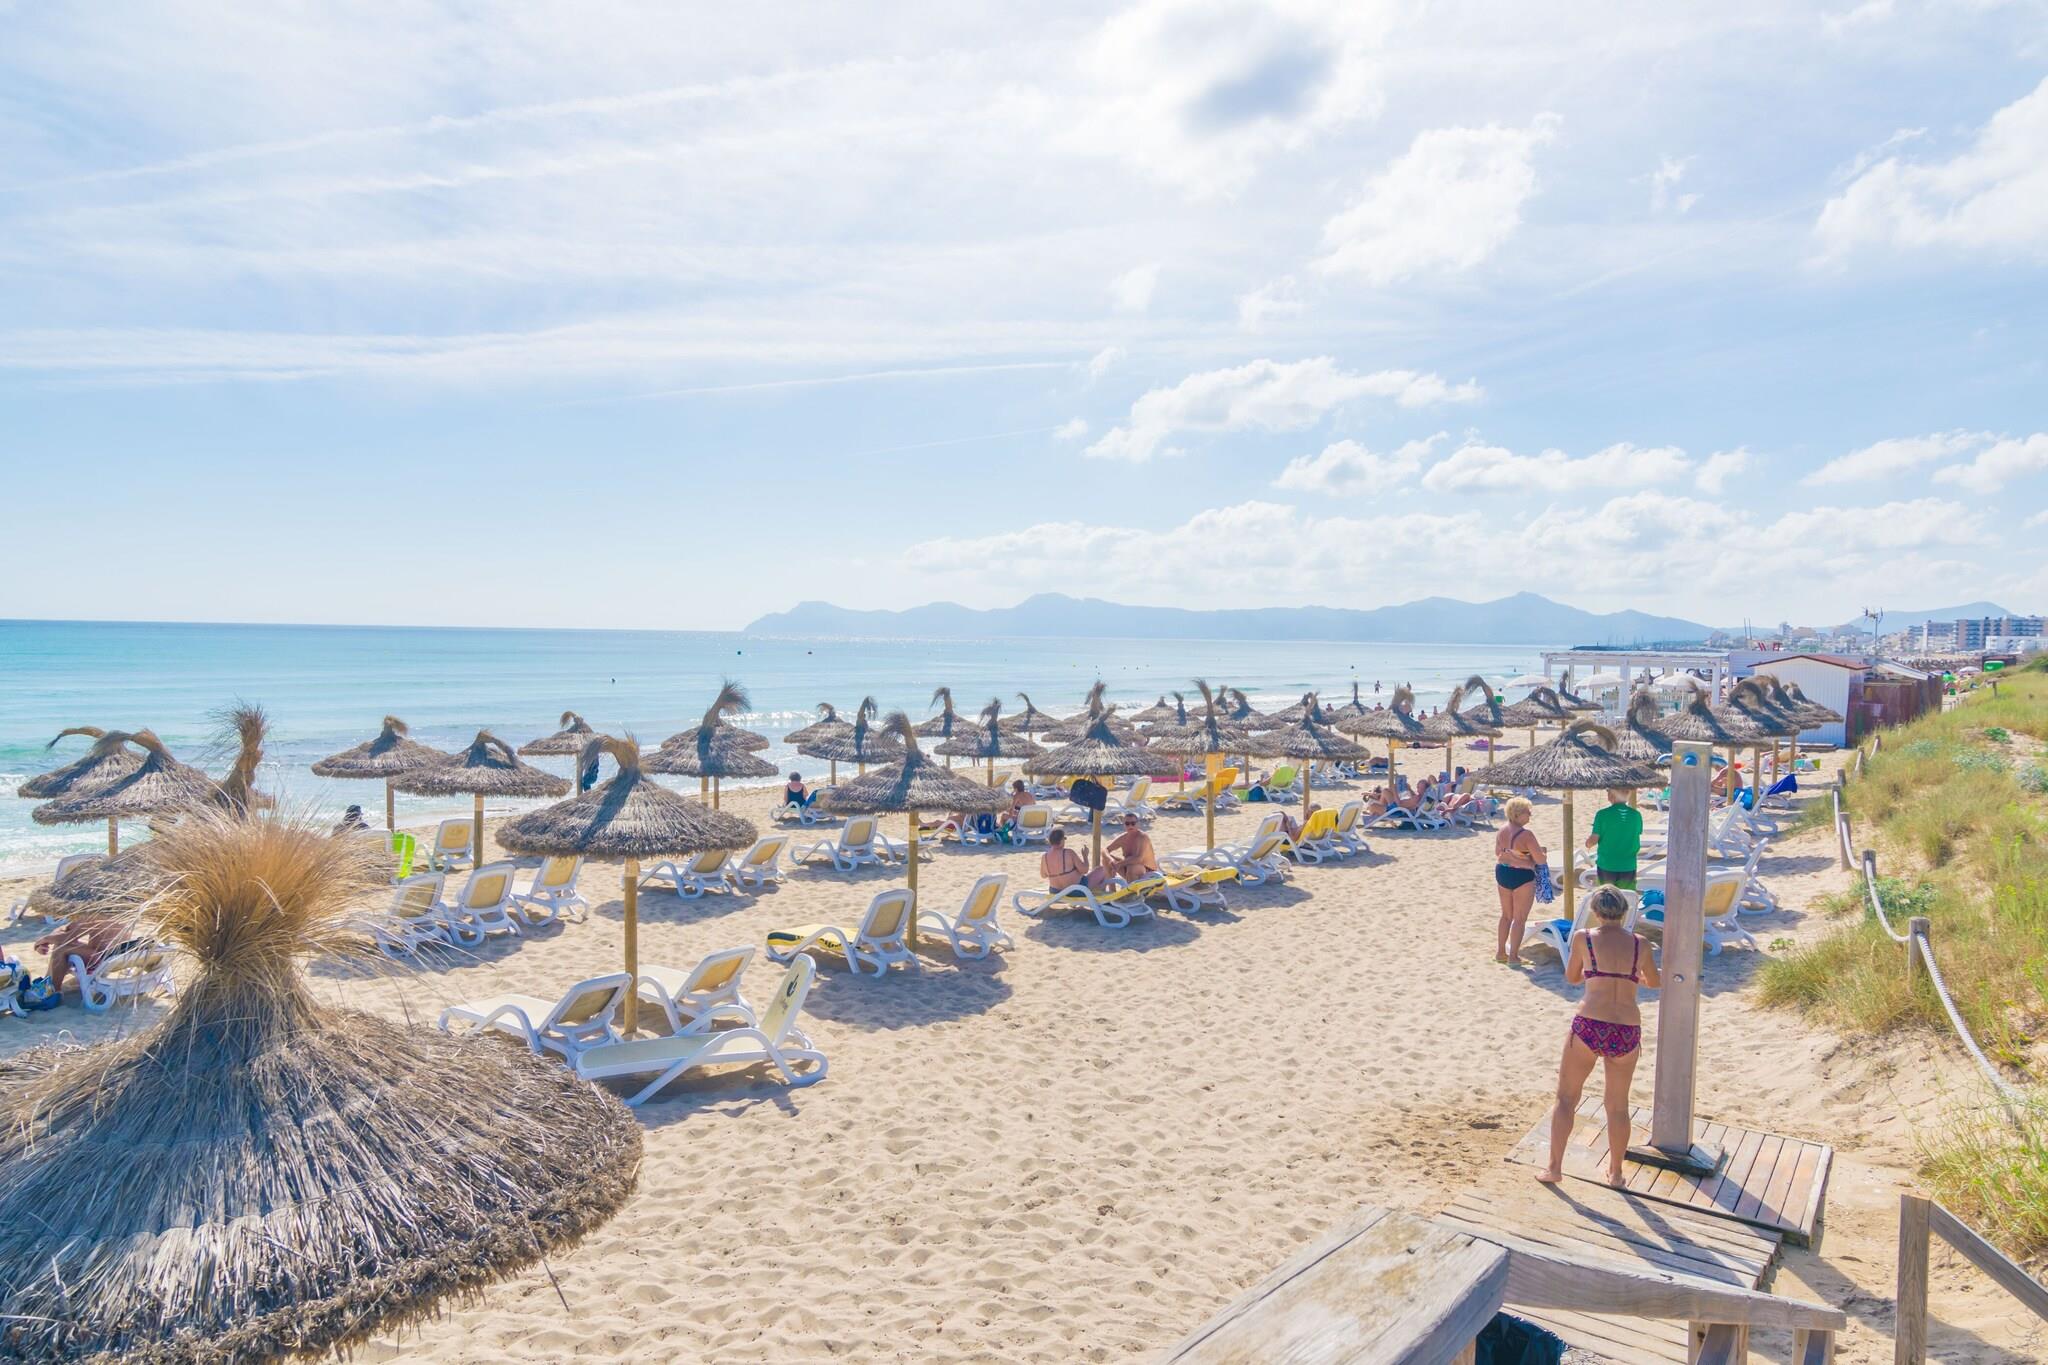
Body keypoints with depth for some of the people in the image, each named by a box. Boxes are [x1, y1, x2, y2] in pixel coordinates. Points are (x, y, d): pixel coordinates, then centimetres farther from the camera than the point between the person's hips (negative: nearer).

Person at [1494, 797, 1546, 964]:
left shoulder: (1501, 832, 3)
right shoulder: (1526, 835, -21)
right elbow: (1540, 859, -17)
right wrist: (1545, 854, 4)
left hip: (1502, 873, 7)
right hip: (1522, 877, -7)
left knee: (1506, 915, 20)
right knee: (1520, 918, 3)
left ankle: (1500, 952, 25)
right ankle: (1513, 956, 6)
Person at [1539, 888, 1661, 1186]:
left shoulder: (1583, 938, -2)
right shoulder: (1638, 942, 4)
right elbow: (1655, 982, 20)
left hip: (1589, 1027, -2)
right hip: (1627, 1031, 3)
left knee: (1566, 1098, 13)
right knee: (1618, 1105, 21)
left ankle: (1554, 1169, 16)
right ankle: (1615, 1172, 34)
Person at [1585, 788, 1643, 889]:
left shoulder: (1603, 814, -14)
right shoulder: (1636, 815, -5)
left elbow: (1593, 840, -12)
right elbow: (1637, 836, 7)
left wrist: (1588, 842, 10)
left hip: (1606, 866, -2)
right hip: (1628, 867, 2)